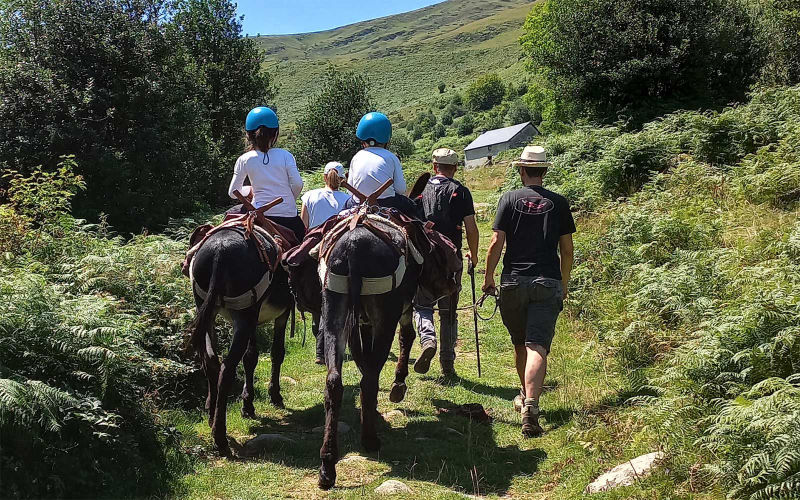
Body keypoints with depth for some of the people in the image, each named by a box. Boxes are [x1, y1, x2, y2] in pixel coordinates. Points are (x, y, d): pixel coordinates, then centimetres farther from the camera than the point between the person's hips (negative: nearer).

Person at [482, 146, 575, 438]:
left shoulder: (510, 199, 1)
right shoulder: (559, 203, 5)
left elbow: (496, 243, -5)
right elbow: (567, 249, 7)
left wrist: (488, 277, 7)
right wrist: (564, 283, 20)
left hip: (514, 282, 0)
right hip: (548, 283, 0)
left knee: (519, 344, 18)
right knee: (537, 346, -8)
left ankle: (525, 396, 36)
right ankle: (531, 403, -25)